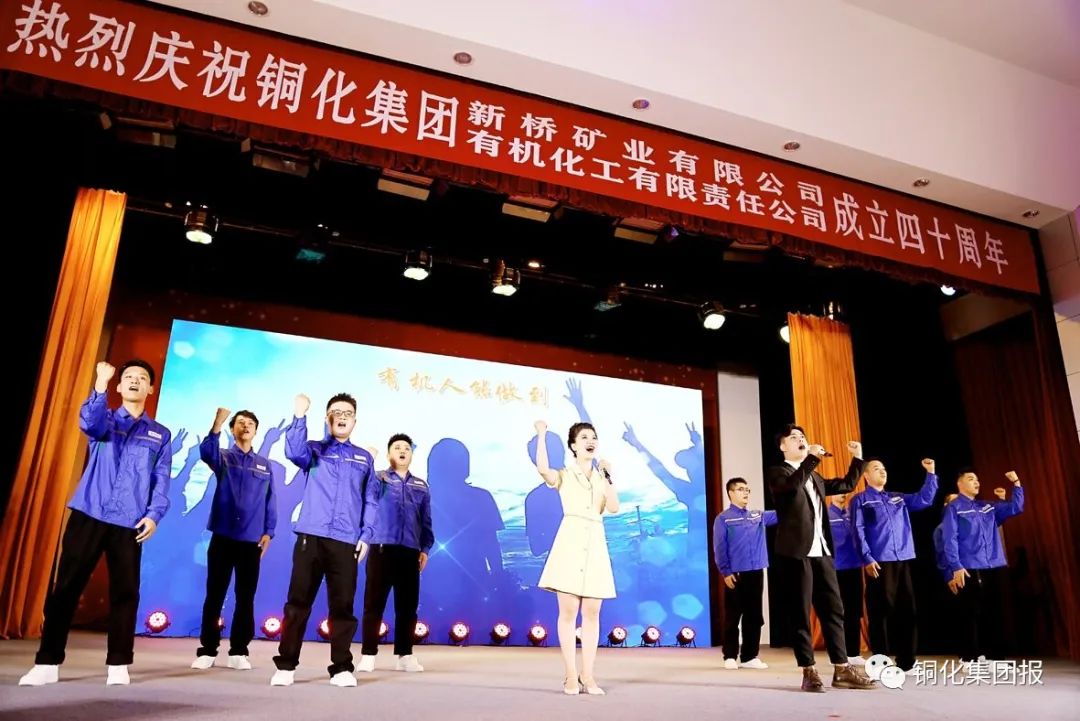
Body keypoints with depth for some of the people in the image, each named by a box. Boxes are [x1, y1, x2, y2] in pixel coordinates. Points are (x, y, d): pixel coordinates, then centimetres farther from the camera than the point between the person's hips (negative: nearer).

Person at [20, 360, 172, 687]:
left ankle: (118, 665, 9)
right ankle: (47, 663, 10)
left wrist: (154, 514, -8)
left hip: (130, 523, 0)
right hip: (89, 515, 0)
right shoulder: (105, 419, 12)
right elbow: (89, 423, -14)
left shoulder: (160, 435, 14)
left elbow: (162, 480, 7)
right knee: (66, 586, 0)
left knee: (125, 592, 1)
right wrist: (100, 384, -28)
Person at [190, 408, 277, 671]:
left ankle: (238, 652, 13)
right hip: (223, 537, -1)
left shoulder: (265, 465, 11)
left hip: (251, 540, 2)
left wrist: (268, 532, 1)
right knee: (214, 595, 3)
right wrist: (217, 424, -36)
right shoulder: (222, 457, 5)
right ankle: (207, 650, 13)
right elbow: (206, 451, -20)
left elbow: (270, 501, 10)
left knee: (245, 597, 5)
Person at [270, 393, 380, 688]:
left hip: (346, 542, 1)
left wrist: (365, 535, 2)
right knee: (298, 602, 1)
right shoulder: (314, 449, 11)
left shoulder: (365, 458, 17)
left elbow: (371, 501, 13)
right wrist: (299, 417, -23)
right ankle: (285, 665, 11)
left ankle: (341, 668, 12)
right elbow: (294, 452, -13)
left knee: (342, 606, 4)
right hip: (311, 537, -1)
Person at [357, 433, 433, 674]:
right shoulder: (378, 479, 5)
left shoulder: (421, 486, 14)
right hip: (382, 548, -3)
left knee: (408, 605, 5)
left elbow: (426, 521, 16)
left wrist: (425, 548, 9)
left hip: (410, 552, 3)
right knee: (374, 603, 0)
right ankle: (368, 654, 8)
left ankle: (405, 655, 15)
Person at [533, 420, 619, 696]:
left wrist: (607, 477, -2)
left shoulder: (602, 478, 15)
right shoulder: (564, 475, 5)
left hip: (596, 544, 3)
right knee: (568, 611, -3)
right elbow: (542, 468, -20)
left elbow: (614, 508, 0)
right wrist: (541, 435, -11)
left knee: (591, 613, 3)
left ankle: (587, 675, 10)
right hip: (570, 542, -3)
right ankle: (571, 676, 4)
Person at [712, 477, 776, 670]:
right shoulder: (723, 519, -2)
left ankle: (750, 657, 18)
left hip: (756, 573, 5)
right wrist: (725, 572, -12)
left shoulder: (758, 516, 12)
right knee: (732, 617, 2)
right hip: (735, 575, -5)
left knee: (754, 617, 9)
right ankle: (730, 657, 11)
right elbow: (719, 548, -5)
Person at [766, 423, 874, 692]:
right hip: (797, 553, -7)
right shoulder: (777, 473, -1)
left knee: (834, 609, 8)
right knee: (800, 613, -2)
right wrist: (812, 458, -25)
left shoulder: (815, 477, 23)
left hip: (821, 552, 7)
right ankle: (809, 672, 3)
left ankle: (842, 670, 15)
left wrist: (857, 457, 20)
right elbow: (792, 485, -23)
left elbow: (847, 484, 29)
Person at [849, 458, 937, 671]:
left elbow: (924, 499, 12)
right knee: (881, 610, -5)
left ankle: (906, 659, 14)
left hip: (903, 560, 6)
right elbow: (858, 531, -3)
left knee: (906, 609, 6)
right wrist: (866, 559, -13)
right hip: (879, 562, -6)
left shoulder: (898, 498, 22)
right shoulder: (860, 500, 4)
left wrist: (930, 474, 3)